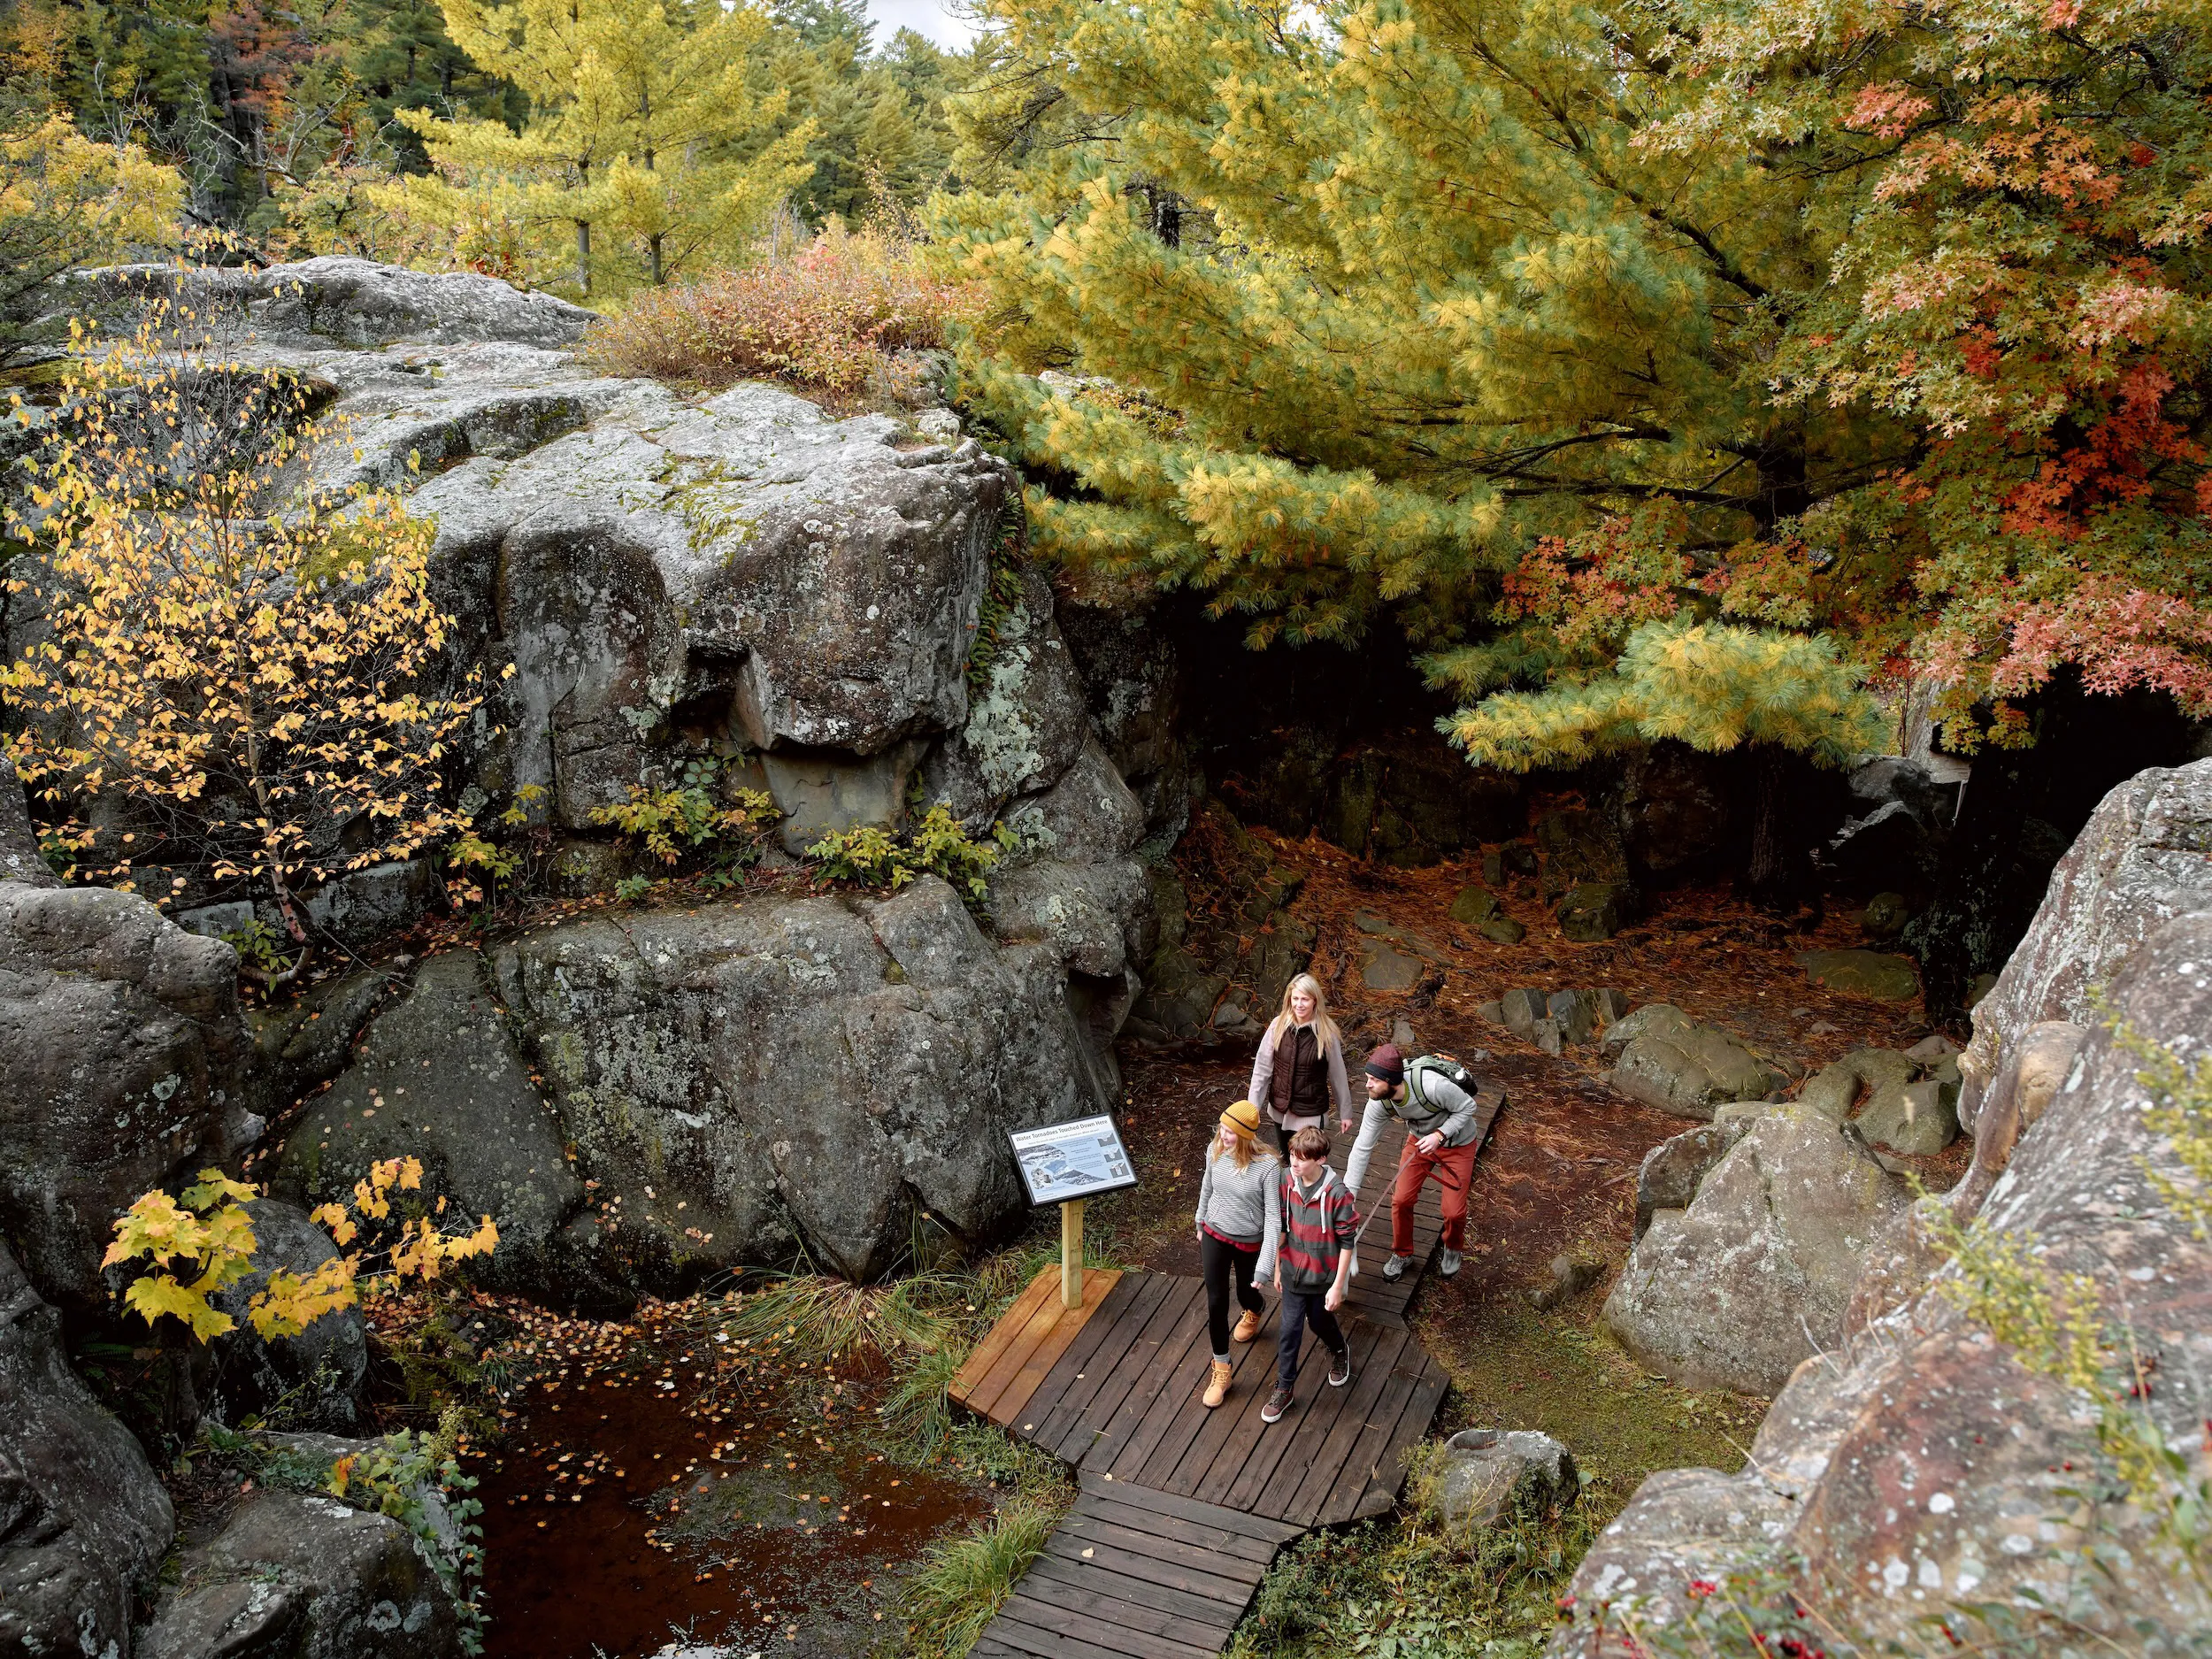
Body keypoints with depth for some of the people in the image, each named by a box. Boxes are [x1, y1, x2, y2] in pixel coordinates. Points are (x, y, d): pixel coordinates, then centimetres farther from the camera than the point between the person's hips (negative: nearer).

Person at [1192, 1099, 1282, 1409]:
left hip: (1249, 1242, -2)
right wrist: (1201, 1224, 18)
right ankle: (1221, 1372, 21)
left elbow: (1273, 1215, -25)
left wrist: (1265, 1262, -27)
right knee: (1216, 1303, 4)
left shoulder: (1267, 1166, -30)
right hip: (1215, 1235, 3)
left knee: (1245, 1294, 22)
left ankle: (1255, 1312, 63)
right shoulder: (1215, 1151, -16)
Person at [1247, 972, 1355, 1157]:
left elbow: (1338, 1076, -7)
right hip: (1279, 1110, 3)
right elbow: (1262, 1068, -5)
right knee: (1287, 1162, 19)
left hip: (1310, 1114, -3)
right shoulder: (1278, 1026, -10)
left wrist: (1345, 1113, 0)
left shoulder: (1327, 1033, -16)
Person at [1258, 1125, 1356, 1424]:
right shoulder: (1287, 1181, -13)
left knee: (1320, 1321, 20)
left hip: (1324, 1276, -3)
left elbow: (1347, 1242, -18)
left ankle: (1339, 1351, 54)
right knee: (1290, 1330, 9)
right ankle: (1283, 1390, 26)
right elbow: (1281, 1226, 1)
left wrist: (1338, 1286, -14)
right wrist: (1277, 1267, 9)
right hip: (1294, 1272, 3)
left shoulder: (1337, 1194, -28)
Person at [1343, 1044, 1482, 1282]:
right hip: (1419, 1139, 4)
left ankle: (1453, 1249, 35)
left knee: (1454, 1211, 0)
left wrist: (1440, 1135, -35)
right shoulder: (1378, 1103, -25)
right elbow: (1362, 1148, -17)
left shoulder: (1433, 1085, -42)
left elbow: (1467, 1106, -23)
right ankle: (1402, 1254, 29)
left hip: (1457, 1144, -4)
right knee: (1401, 1200, 1)